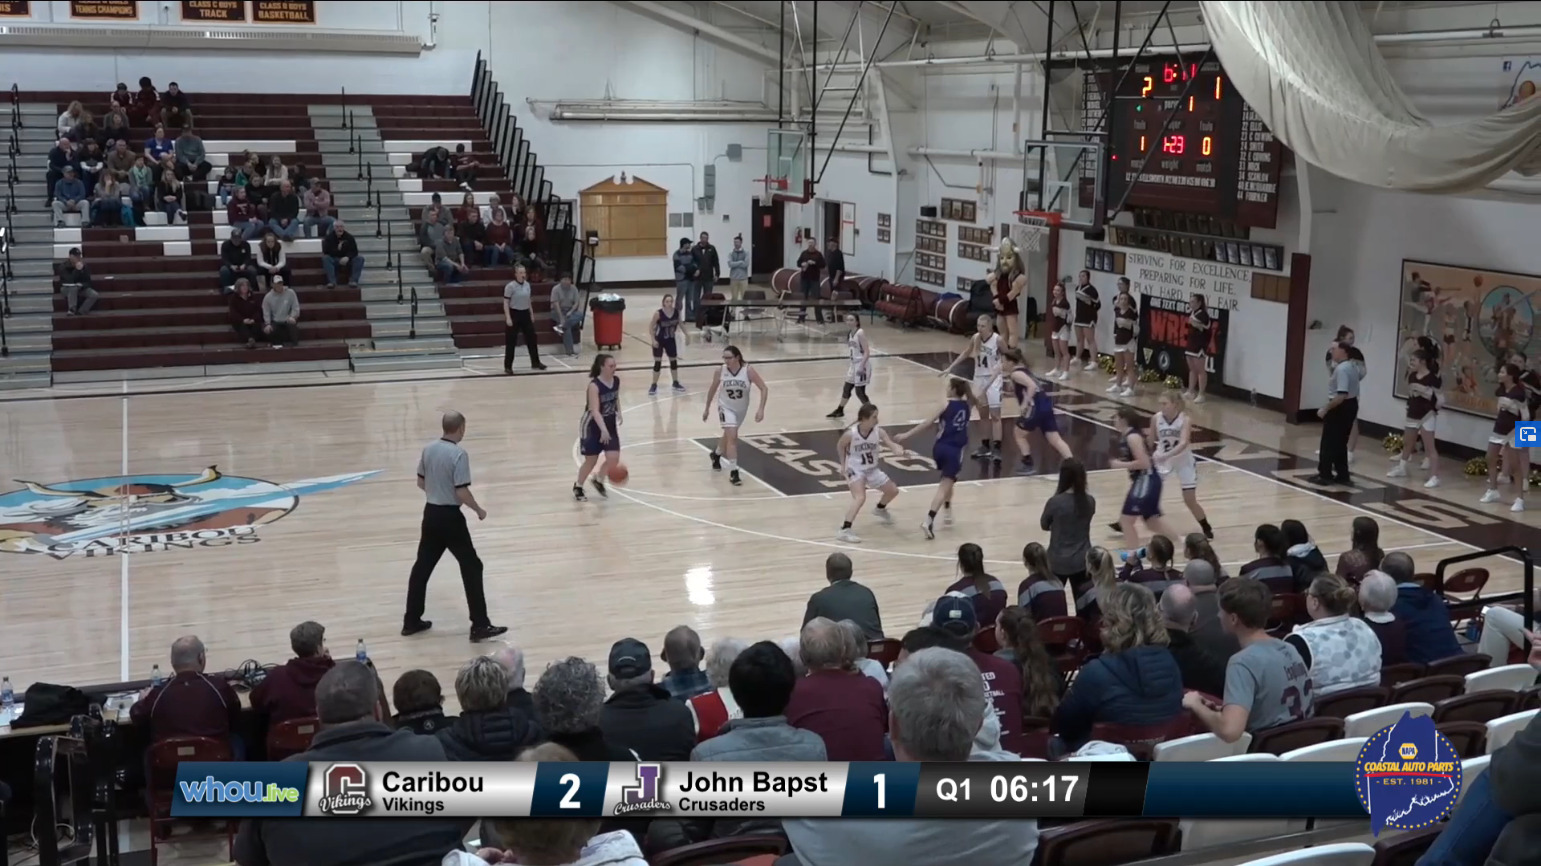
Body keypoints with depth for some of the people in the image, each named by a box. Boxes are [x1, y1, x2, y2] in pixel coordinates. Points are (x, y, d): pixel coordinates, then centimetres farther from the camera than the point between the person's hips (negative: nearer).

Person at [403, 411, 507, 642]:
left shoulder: (428, 449, 2)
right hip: (450, 517, -7)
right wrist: (479, 510, -5)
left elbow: (421, 482, 13)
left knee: (422, 566, 16)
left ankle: (411, 621, 23)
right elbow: (462, 492, -21)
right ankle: (480, 625, 1)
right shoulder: (459, 454, -19)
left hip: (431, 513, 7)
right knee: (471, 567, 1)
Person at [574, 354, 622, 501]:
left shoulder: (617, 381, -5)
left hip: (610, 425, 5)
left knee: (614, 458, -6)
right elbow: (595, 411, -34)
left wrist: (619, 413, 1)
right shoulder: (594, 386, -26)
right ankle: (577, 487, 30)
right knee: (591, 461, 5)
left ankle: (598, 480, 23)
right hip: (593, 426, -5)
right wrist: (603, 430, -46)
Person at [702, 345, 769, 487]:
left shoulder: (748, 371, -25)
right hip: (726, 407, -2)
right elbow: (712, 389, -3)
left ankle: (716, 454, 52)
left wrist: (761, 409, -28)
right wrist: (707, 408, 6)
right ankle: (733, 472, -13)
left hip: (741, 408, 2)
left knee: (730, 435, 22)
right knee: (732, 436, -18)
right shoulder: (720, 371, -20)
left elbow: (764, 388, -19)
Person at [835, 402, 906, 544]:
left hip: (872, 469, 6)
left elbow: (891, 444, -29)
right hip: (855, 470, -6)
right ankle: (844, 531, -27)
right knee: (860, 498, -29)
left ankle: (880, 509, 50)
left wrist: (901, 451, -50)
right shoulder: (850, 434, -23)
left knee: (893, 490, 17)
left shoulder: (879, 432, -15)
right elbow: (840, 446, -4)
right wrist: (844, 465, -2)